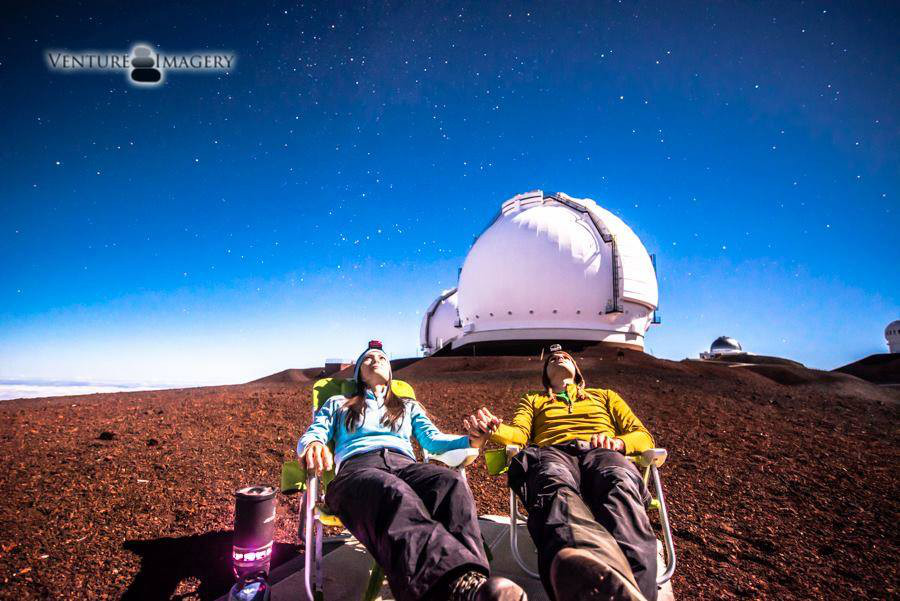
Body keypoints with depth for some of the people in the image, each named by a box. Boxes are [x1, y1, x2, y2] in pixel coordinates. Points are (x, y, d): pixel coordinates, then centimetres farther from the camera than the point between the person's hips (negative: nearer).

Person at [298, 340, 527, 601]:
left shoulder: (409, 406, 37)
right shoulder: (337, 404, 34)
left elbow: (433, 439, 21)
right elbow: (310, 435, 18)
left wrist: (471, 441, 0)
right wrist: (313, 445, -11)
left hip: (404, 463, 3)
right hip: (357, 466, -2)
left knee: (451, 481, -37)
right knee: (396, 494, -43)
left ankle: (472, 578, -61)